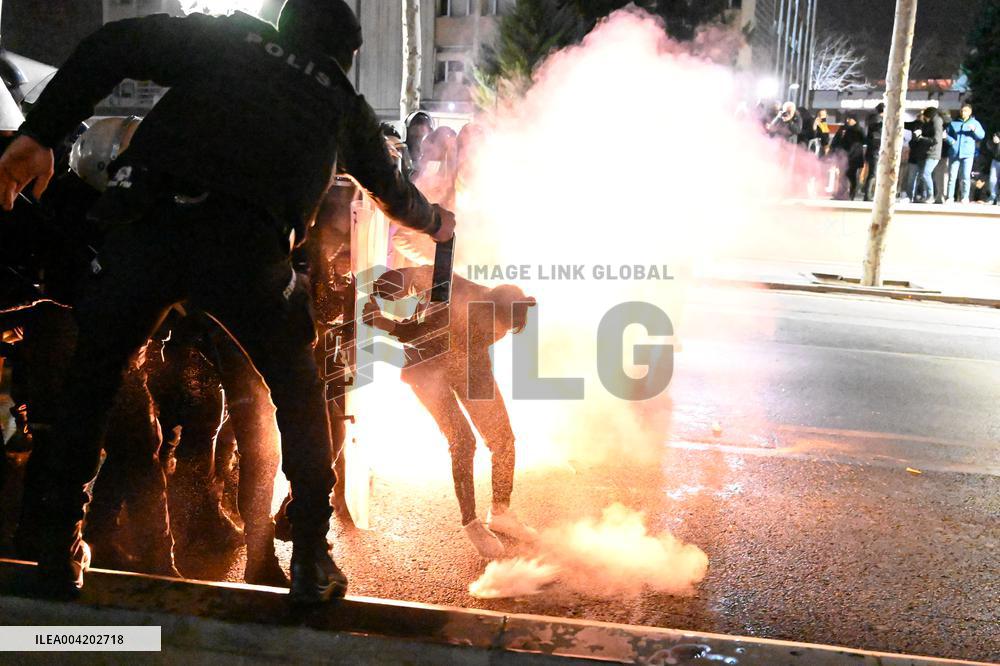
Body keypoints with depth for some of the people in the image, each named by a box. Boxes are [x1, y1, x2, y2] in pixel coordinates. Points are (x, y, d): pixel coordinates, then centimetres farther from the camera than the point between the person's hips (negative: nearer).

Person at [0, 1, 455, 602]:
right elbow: (392, 190, 39)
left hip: (144, 229, 1)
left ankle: (60, 556, 28)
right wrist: (436, 222, 59)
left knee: (90, 385, 22)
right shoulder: (344, 103, 25)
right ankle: (312, 564, 23)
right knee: (300, 399, 21)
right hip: (247, 252, 0)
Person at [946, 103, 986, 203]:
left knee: (966, 177, -6)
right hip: (954, 154, 1)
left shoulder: (975, 123, 11)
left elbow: (982, 135, 4)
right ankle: (950, 197, 4)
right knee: (952, 177, 0)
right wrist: (951, 140, -8)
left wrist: (975, 130, -15)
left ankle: (965, 198, -2)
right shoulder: (954, 123, 14)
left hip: (967, 154, -1)